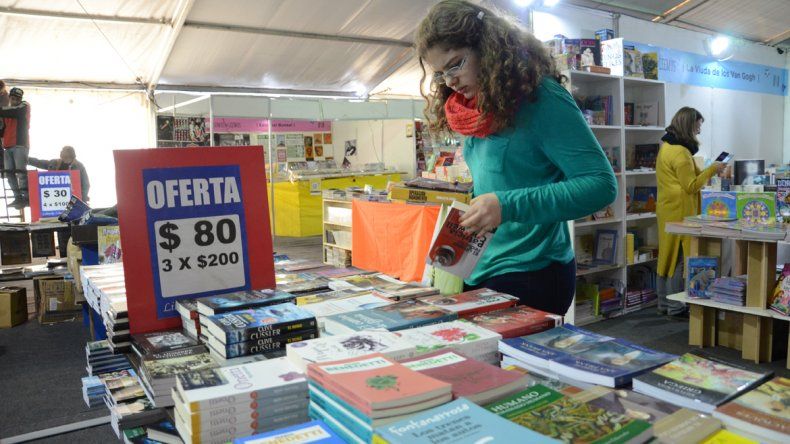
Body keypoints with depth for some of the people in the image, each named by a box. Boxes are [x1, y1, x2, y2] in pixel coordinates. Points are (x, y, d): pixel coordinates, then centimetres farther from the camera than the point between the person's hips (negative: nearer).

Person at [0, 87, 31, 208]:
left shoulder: (25, 106, 7)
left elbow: (15, 113, -14)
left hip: (20, 144, -7)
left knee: (20, 171, -14)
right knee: (10, 172, 2)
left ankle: (26, 198, -16)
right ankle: (18, 198, 5)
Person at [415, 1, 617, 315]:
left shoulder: (541, 99, -14)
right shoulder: (481, 112, 8)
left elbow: (601, 185, -19)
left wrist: (508, 206, -27)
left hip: (530, 275, -7)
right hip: (481, 272, 7)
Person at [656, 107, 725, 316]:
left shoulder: (666, 146, 13)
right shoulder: (680, 152, -18)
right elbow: (691, 186, -17)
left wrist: (707, 171, 13)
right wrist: (712, 170, -8)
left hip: (668, 210, 10)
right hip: (680, 212, -10)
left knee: (668, 256, 12)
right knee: (680, 258, -3)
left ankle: (664, 303, 19)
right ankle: (676, 306, 5)